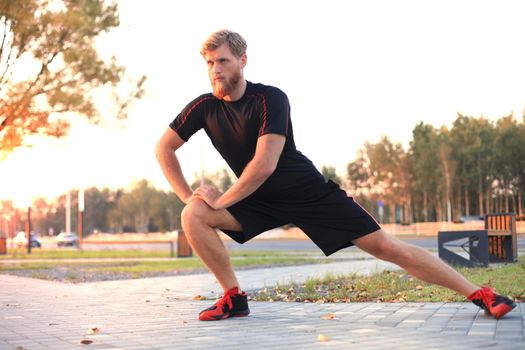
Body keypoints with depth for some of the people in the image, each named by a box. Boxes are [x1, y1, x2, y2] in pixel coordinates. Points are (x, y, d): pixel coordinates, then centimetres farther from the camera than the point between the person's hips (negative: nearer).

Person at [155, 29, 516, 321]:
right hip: (259, 202, 4)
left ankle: (479, 293, -6)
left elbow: (264, 165, -28)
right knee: (193, 216, -17)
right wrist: (188, 196, -4)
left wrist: (222, 199, -19)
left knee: (385, 246, -11)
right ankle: (234, 298, -4)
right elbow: (164, 149, 6)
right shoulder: (204, 107, -5)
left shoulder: (270, 99, -20)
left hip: (309, 192, -4)